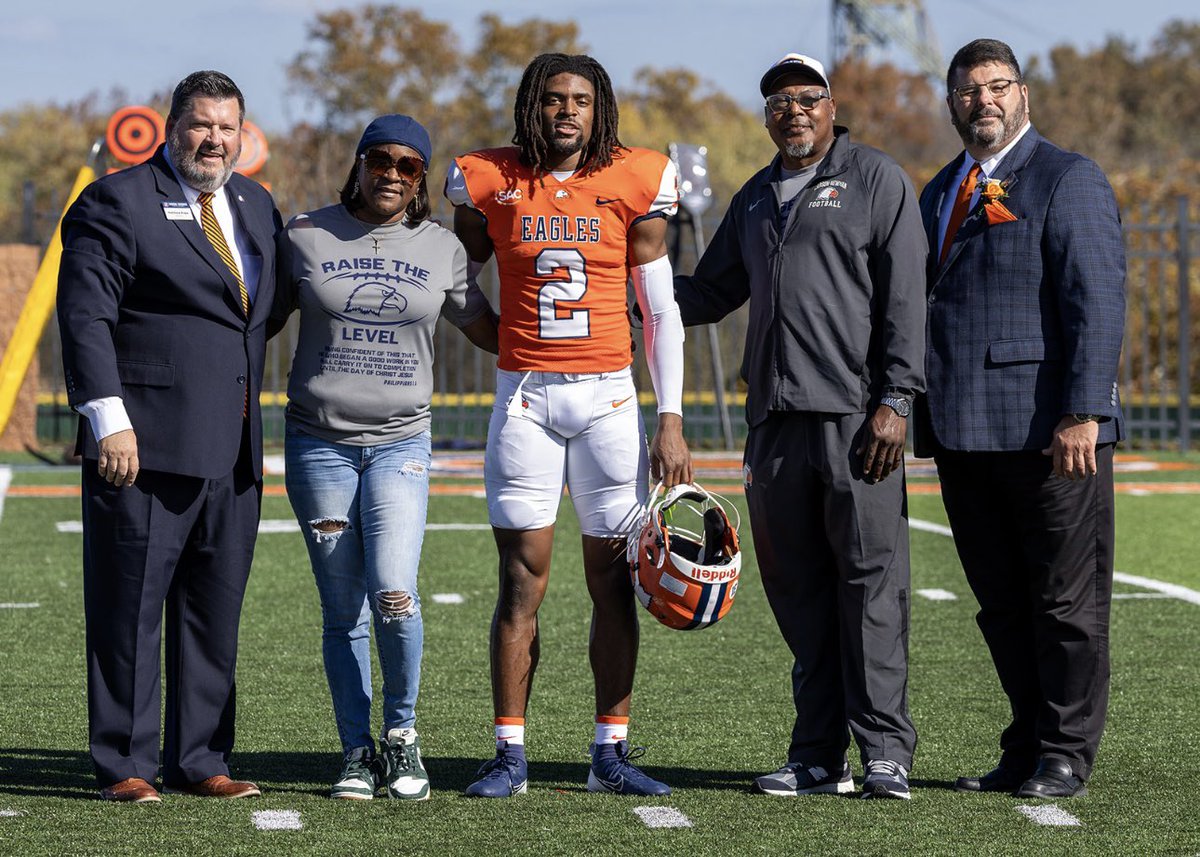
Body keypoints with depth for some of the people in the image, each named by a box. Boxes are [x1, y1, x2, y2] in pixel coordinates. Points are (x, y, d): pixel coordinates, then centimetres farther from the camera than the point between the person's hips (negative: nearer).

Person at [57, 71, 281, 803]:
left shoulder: (255, 205, 16)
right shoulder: (118, 202, -4)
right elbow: (85, 315, -11)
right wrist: (109, 419, -19)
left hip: (233, 454, 7)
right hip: (145, 444, -7)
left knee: (216, 610, 10)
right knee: (131, 607, -1)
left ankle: (200, 761, 18)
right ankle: (125, 765, 5)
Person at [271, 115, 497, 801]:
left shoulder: (442, 248, 6)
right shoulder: (305, 237, 3)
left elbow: (491, 332, 15)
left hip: (401, 442, 0)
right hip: (318, 443, 0)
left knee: (394, 595, -17)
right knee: (343, 611, 3)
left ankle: (402, 732, 5)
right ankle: (358, 753, 14)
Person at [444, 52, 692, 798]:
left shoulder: (633, 185, 2)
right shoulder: (492, 183, 3)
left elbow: (662, 310, 5)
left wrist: (672, 420, 1)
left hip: (608, 398, 0)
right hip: (524, 398, 0)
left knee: (613, 579, 2)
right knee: (522, 578, -3)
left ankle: (612, 752, 9)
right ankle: (511, 755, 2)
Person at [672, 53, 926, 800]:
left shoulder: (877, 180, 3)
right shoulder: (756, 199, 21)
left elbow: (903, 298, -4)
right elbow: (711, 295, 26)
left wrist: (895, 402, -13)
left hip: (857, 419, -6)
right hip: (776, 420, 6)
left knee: (871, 581, -8)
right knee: (798, 590, 5)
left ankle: (886, 750, -4)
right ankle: (819, 757, 10)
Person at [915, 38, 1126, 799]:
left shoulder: (1068, 180, -3)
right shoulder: (940, 194, 20)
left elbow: (1097, 302, -12)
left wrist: (1083, 414, -20)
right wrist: (921, 418, 15)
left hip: (1051, 431, -7)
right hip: (965, 435, 7)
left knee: (1066, 601, 0)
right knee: (1002, 605, 11)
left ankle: (1065, 756, 8)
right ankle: (1027, 750, 18)